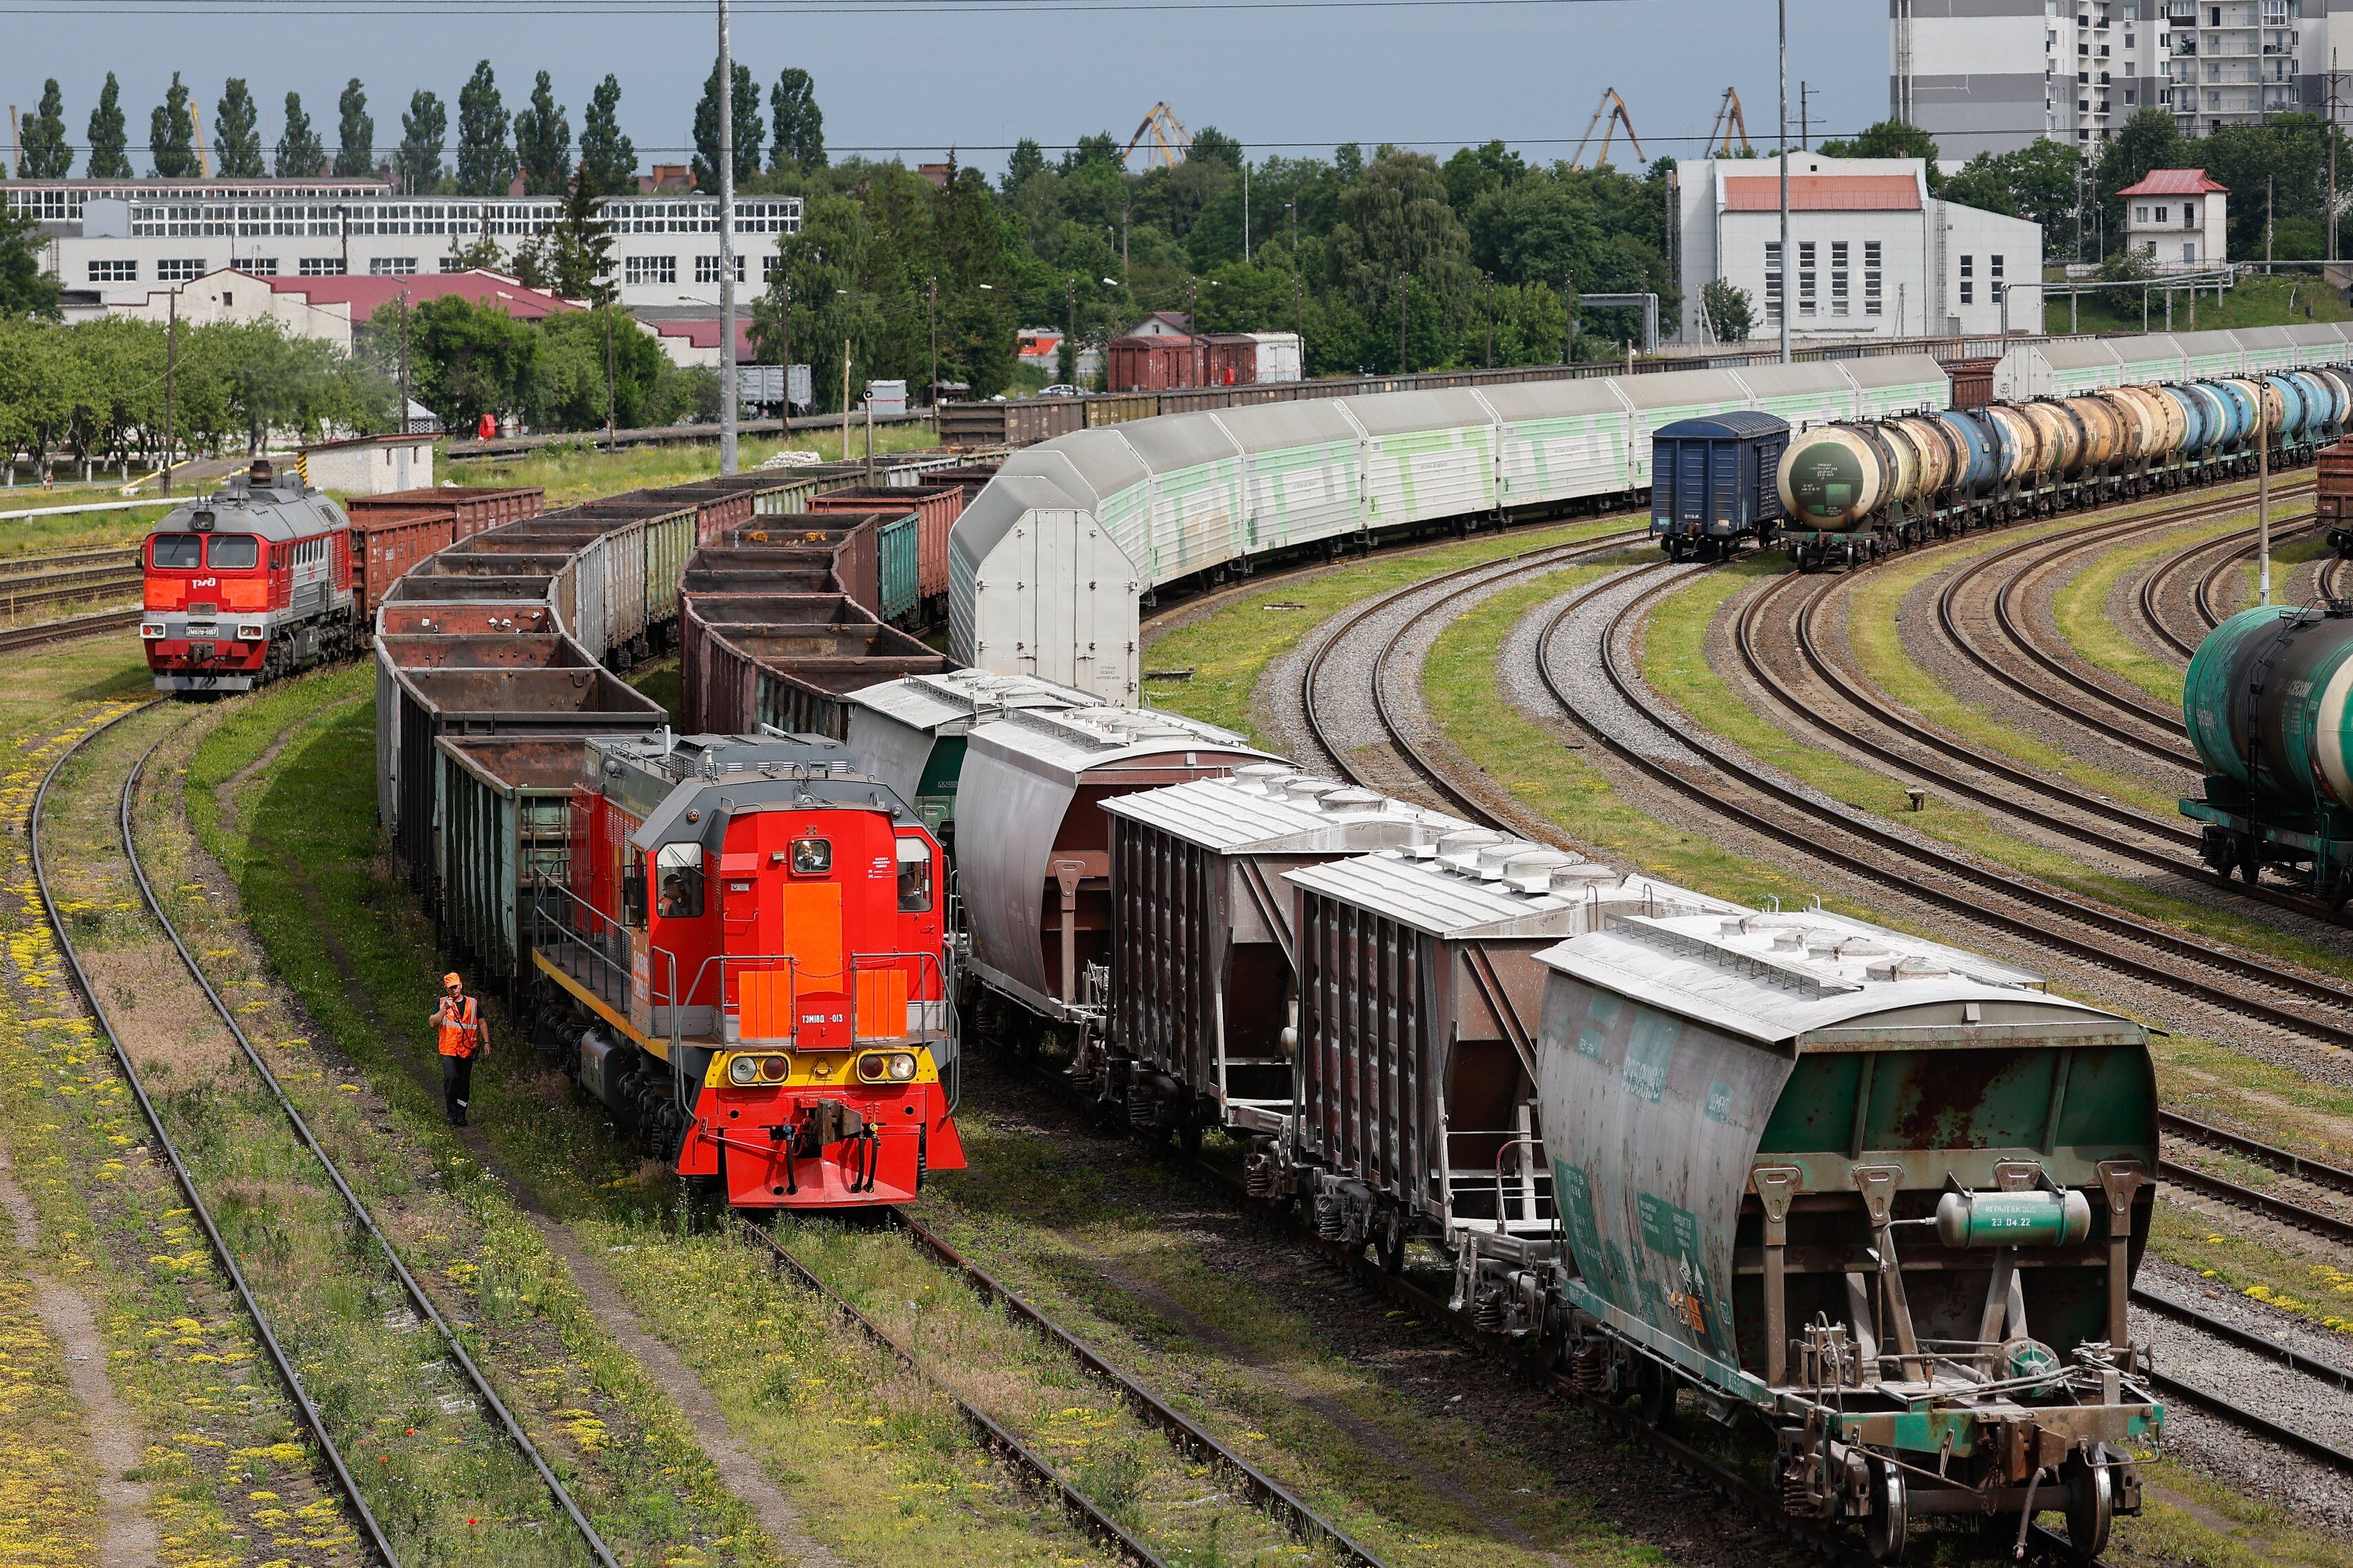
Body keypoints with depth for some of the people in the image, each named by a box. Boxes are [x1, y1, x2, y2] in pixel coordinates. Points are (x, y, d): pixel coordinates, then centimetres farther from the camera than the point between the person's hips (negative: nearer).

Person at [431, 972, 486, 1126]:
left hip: (467, 1050, 3)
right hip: (448, 1050, -2)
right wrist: (445, 1009, -14)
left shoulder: (473, 1004, 11)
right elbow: (433, 1023, -4)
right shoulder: (441, 1004, 6)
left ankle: (461, 1115, 13)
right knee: (450, 1079, -19)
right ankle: (451, 1113, -11)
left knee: (464, 1084, 5)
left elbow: (481, 1023, 16)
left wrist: (486, 1042, 9)